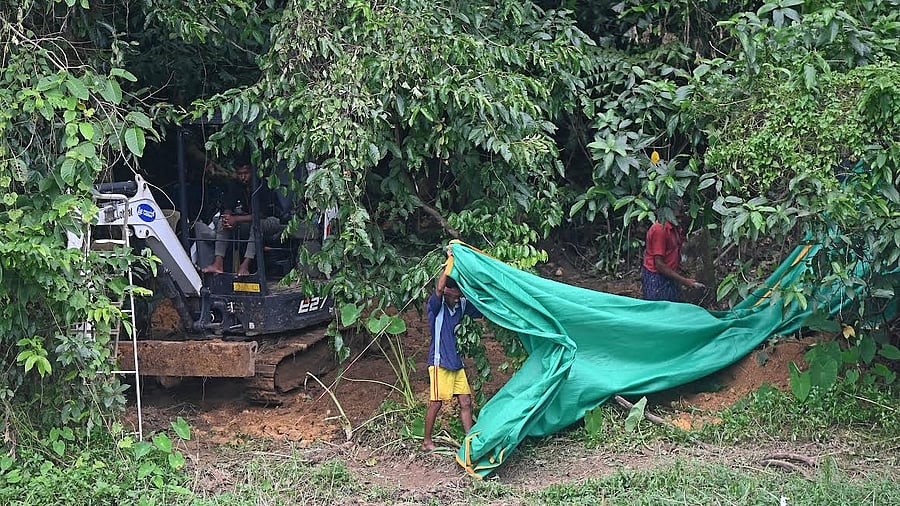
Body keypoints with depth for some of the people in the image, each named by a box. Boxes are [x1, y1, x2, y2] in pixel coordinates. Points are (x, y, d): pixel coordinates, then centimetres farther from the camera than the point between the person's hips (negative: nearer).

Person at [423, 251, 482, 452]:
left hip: (457, 362, 6)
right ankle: (427, 442, 9)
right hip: (440, 362, -6)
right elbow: (439, 288, -30)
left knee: (466, 402, 3)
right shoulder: (436, 305, -11)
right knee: (436, 403, -2)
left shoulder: (462, 305, 6)